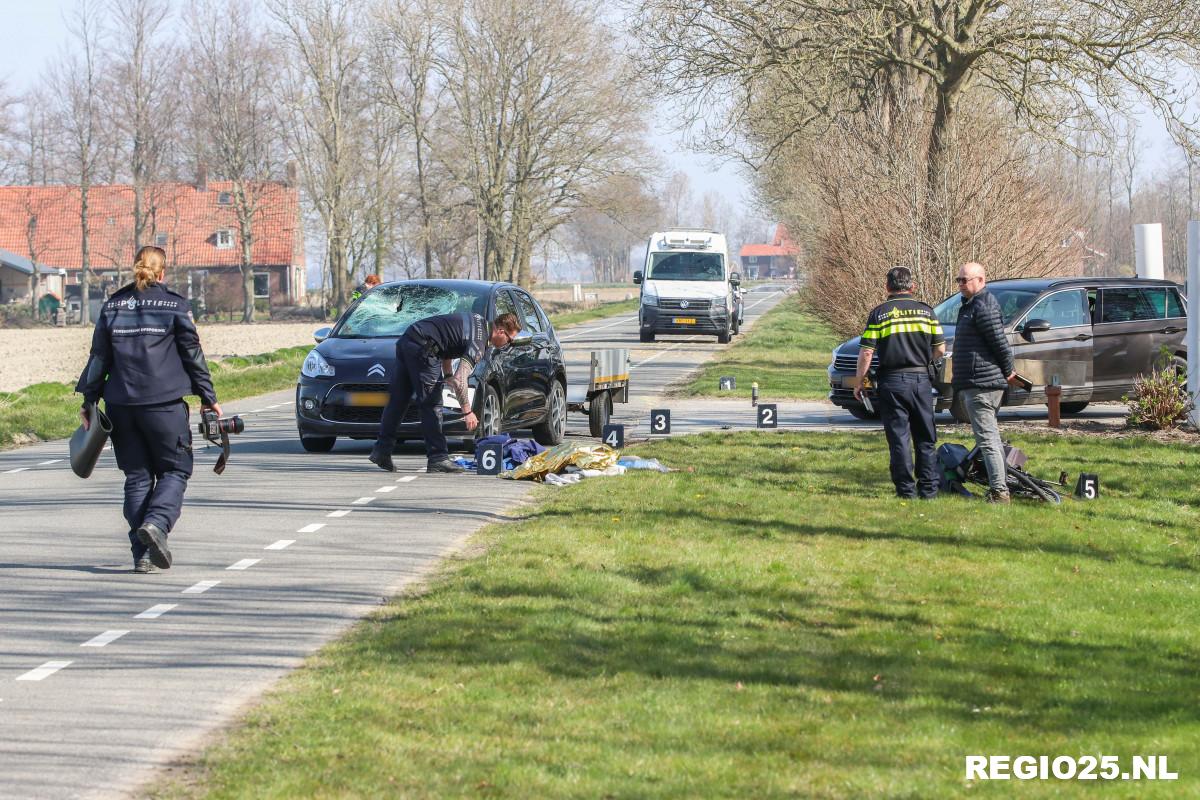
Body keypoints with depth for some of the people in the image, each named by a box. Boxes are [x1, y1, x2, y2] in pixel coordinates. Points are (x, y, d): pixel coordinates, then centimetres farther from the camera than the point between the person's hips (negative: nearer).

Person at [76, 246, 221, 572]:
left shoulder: (113, 306, 8)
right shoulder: (173, 305, 0)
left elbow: (99, 358, 9)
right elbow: (192, 354, 1)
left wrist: (89, 400, 14)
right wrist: (208, 397, 9)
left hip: (120, 404, 3)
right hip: (164, 401, -3)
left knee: (137, 476, 9)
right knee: (175, 470, 7)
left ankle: (142, 553, 5)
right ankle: (156, 522, -20)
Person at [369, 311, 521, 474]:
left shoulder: (478, 321, 16)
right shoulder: (478, 344, -12)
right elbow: (459, 381, -20)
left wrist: (447, 375, 22)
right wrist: (467, 412, -13)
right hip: (422, 347, -10)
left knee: (397, 400, 13)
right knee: (432, 405, -4)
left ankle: (382, 450, 16)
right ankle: (438, 458, -3)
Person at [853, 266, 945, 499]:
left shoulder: (878, 313, -3)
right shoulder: (926, 311, 3)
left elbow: (866, 352, -7)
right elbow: (940, 349, 4)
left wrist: (858, 382, 3)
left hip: (892, 380, -2)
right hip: (921, 379, 2)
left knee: (899, 438, 2)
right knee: (925, 438, 10)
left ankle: (906, 489, 0)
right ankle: (928, 488, 8)